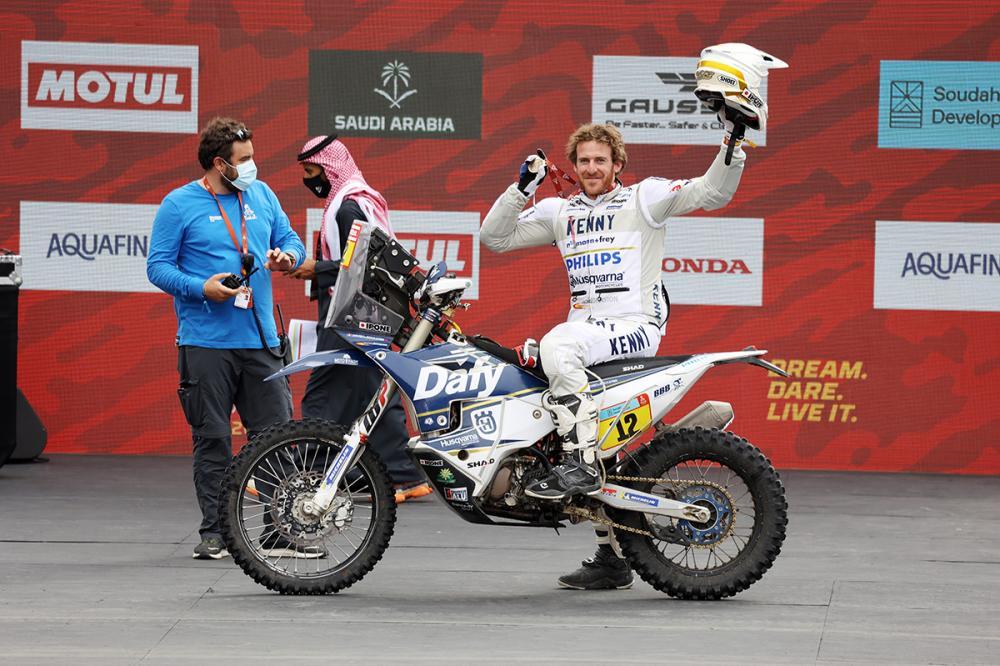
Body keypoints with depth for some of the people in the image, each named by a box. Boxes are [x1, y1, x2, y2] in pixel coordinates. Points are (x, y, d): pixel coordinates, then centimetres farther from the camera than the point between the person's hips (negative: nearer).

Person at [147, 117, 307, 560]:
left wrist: (288, 256, -4)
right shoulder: (180, 204, -2)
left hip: (260, 341, 4)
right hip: (206, 344, -4)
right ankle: (214, 533, 7)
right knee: (212, 439, 0)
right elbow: (158, 266, -2)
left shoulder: (261, 195, 12)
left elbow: (290, 239, 20)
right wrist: (201, 288, -18)